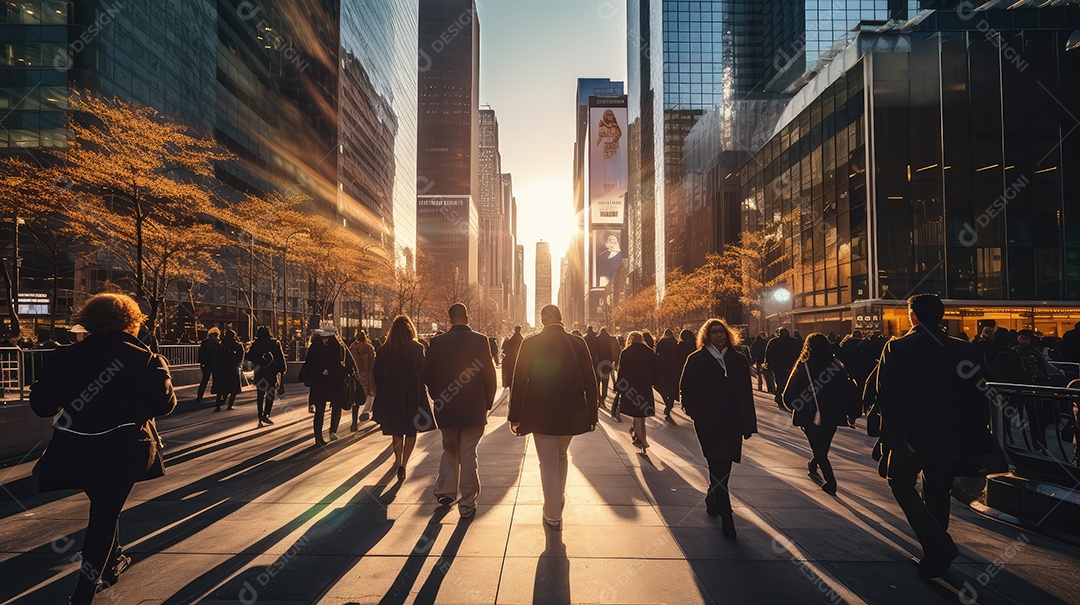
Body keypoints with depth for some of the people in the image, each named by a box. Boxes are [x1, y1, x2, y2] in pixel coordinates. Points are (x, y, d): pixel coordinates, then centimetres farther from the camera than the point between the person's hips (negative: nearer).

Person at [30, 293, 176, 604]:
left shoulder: (65, 357, -3)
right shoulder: (142, 358, -9)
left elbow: (42, 406, 0)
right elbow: (164, 404, -9)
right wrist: (161, 371, 6)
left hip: (78, 451, 3)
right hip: (124, 450, -3)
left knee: (104, 505, 25)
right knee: (106, 512, 8)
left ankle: (113, 562, 44)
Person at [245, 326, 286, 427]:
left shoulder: (255, 344, 1)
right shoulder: (275, 342, -2)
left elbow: (248, 357, 0)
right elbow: (280, 357, -5)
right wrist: (282, 369, 1)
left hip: (259, 372, 2)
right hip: (271, 372, -2)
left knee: (260, 395, 10)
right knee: (270, 393, 5)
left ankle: (260, 417, 9)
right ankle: (266, 414, -9)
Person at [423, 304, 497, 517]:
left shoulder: (437, 342, -4)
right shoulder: (480, 340, -9)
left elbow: (427, 375, 0)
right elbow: (490, 375, -7)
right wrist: (488, 402, 6)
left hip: (446, 410, 2)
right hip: (474, 409, -1)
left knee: (449, 450, 22)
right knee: (468, 454, 7)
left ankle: (445, 491, 18)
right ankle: (467, 503, 12)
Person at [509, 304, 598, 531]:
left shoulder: (530, 344, -8)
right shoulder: (578, 343, -3)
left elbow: (519, 381, -6)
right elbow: (590, 381, 0)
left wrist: (515, 416, 1)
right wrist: (592, 415, 8)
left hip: (541, 414, -3)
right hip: (571, 414, 3)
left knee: (548, 462, 6)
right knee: (561, 456, 24)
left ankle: (554, 516, 7)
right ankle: (558, 501, 36)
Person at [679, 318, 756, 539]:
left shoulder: (739, 361, 9)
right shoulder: (696, 360, 0)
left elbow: (747, 394, 10)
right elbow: (685, 388, 2)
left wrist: (749, 424, 7)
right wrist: (696, 412, -6)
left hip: (732, 422, 4)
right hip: (709, 423, -4)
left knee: (723, 467, 11)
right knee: (719, 468, -7)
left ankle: (712, 501, 36)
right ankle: (726, 518, 0)